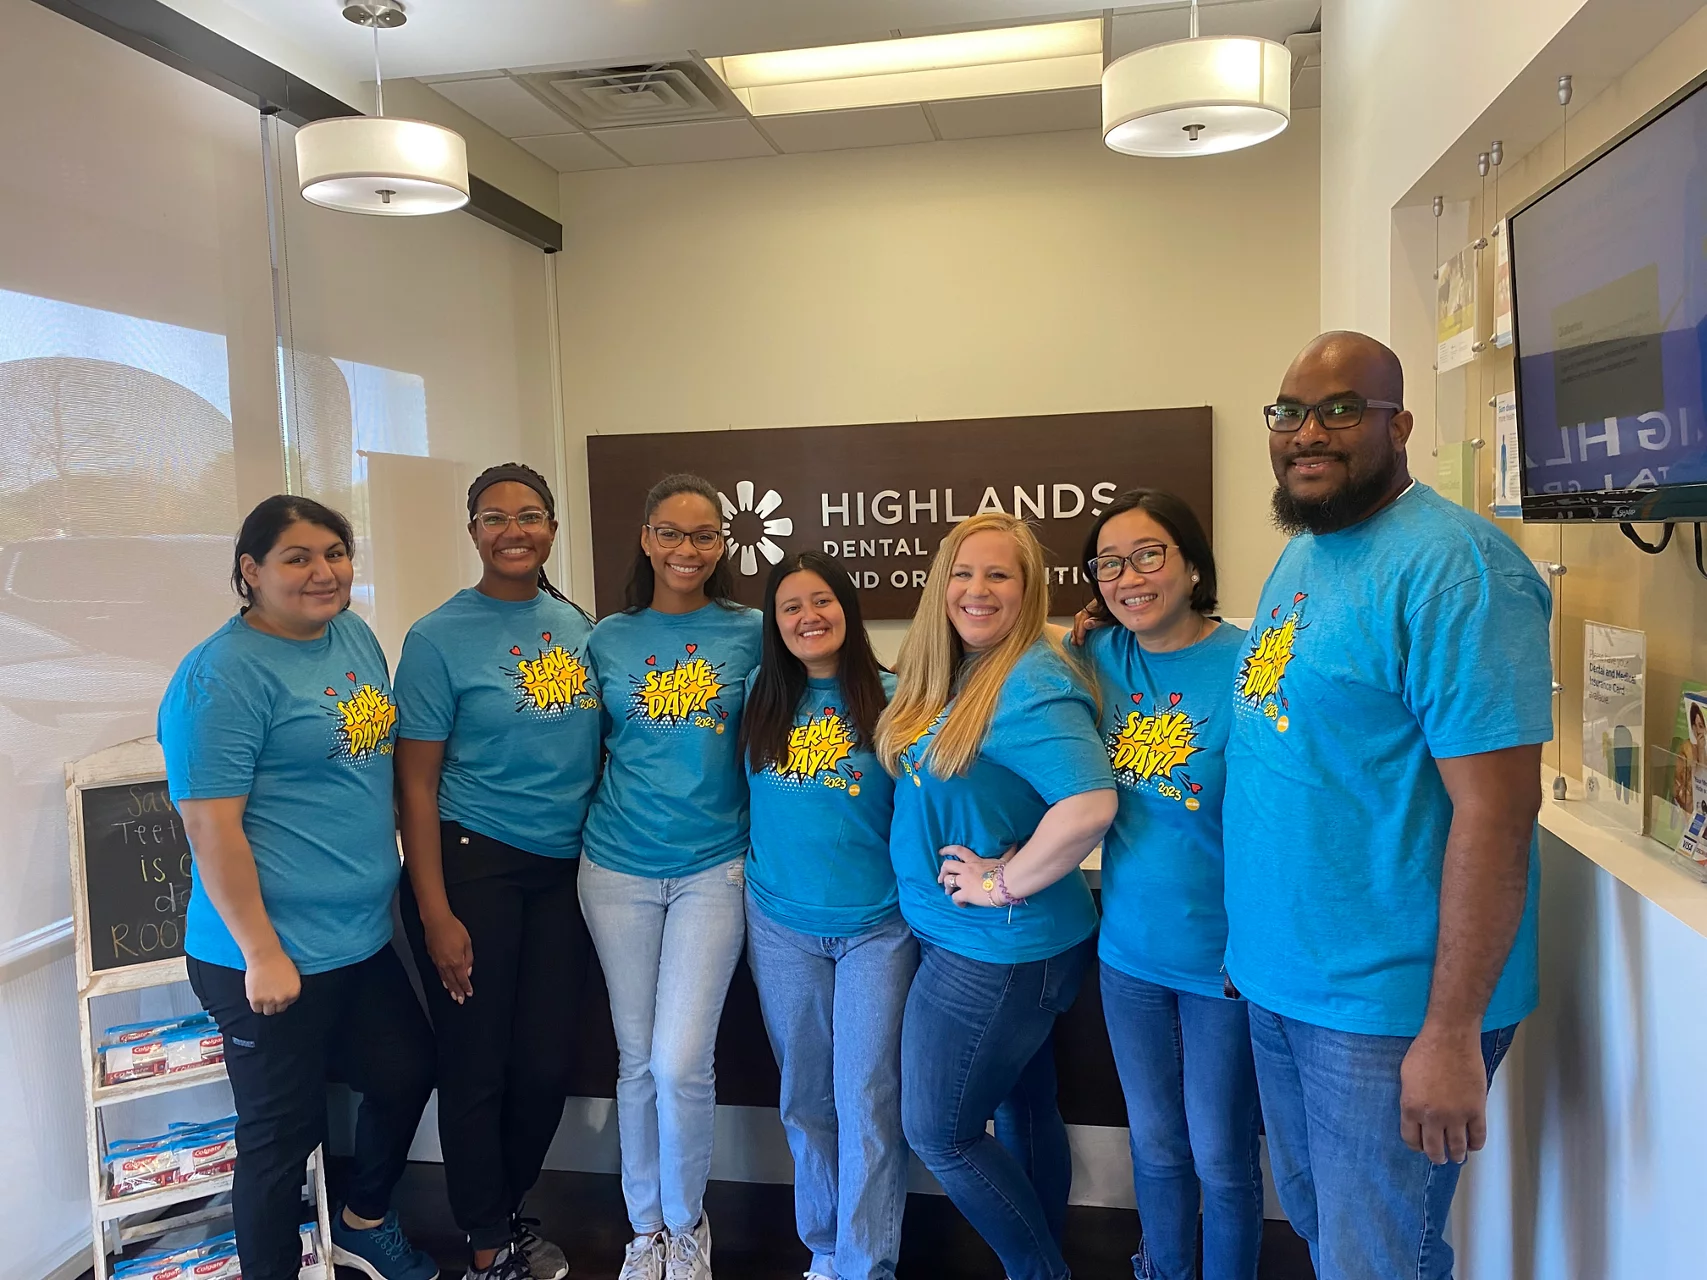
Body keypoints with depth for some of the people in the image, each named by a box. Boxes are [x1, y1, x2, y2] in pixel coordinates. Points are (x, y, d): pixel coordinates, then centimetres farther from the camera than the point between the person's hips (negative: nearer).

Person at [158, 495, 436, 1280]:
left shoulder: (355, 636, 6)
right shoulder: (222, 674, -18)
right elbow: (211, 823, -20)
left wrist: (393, 880, 18)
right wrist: (262, 954, -19)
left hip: (363, 940, 9)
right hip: (273, 958, -8)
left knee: (408, 1073, 21)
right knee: (285, 1129, 7)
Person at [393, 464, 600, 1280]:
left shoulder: (577, 625, 6)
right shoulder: (438, 639, -7)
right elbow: (416, 783, -8)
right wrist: (436, 914, -12)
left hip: (563, 870, 4)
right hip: (471, 865, -4)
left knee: (547, 1064, 11)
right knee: (476, 1067, 7)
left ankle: (511, 1212, 37)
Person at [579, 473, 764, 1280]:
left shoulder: (751, 633, -2)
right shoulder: (608, 638, 3)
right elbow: (591, 749, 12)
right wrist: (610, 814, 0)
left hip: (714, 867, -2)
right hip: (618, 868, 2)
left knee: (682, 1063, -3)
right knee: (637, 1060, 11)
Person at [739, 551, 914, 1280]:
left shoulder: (889, 699, -6)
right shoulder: (761, 695, 3)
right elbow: (746, 791, 16)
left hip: (877, 927, -3)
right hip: (780, 926, 3)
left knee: (867, 1102, 0)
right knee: (805, 1098, 14)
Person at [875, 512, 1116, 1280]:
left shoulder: (1032, 684, -23)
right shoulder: (947, 677, 5)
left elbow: (1090, 805, -35)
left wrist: (1007, 883, -24)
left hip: (999, 949, -9)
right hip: (966, 936, 9)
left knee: (937, 1132, 5)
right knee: (1022, 1111, 21)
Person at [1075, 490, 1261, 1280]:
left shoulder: (1246, 666, -16)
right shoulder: (1098, 655, -1)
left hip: (1224, 953, -4)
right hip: (1130, 947, 4)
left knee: (1219, 1158, 12)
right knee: (1155, 1145, 20)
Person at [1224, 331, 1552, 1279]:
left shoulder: (1452, 566, -19)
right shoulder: (1298, 558, 9)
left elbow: (1495, 812, -22)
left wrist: (1452, 1034, -21)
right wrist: (1252, 941, 14)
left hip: (1390, 1008, -8)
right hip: (1277, 979, 8)